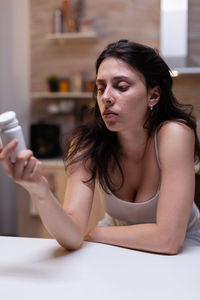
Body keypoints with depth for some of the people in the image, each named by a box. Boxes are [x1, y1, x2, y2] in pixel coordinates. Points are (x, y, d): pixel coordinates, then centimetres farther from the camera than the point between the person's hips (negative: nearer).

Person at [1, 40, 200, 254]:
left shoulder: (174, 134, -26)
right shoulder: (87, 143, -16)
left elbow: (168, 238, -28)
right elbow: (71, 238, -24)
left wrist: (93, 234, -17)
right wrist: (39, 191, -42)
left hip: (181, 247, -2)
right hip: (117, 246, 2)